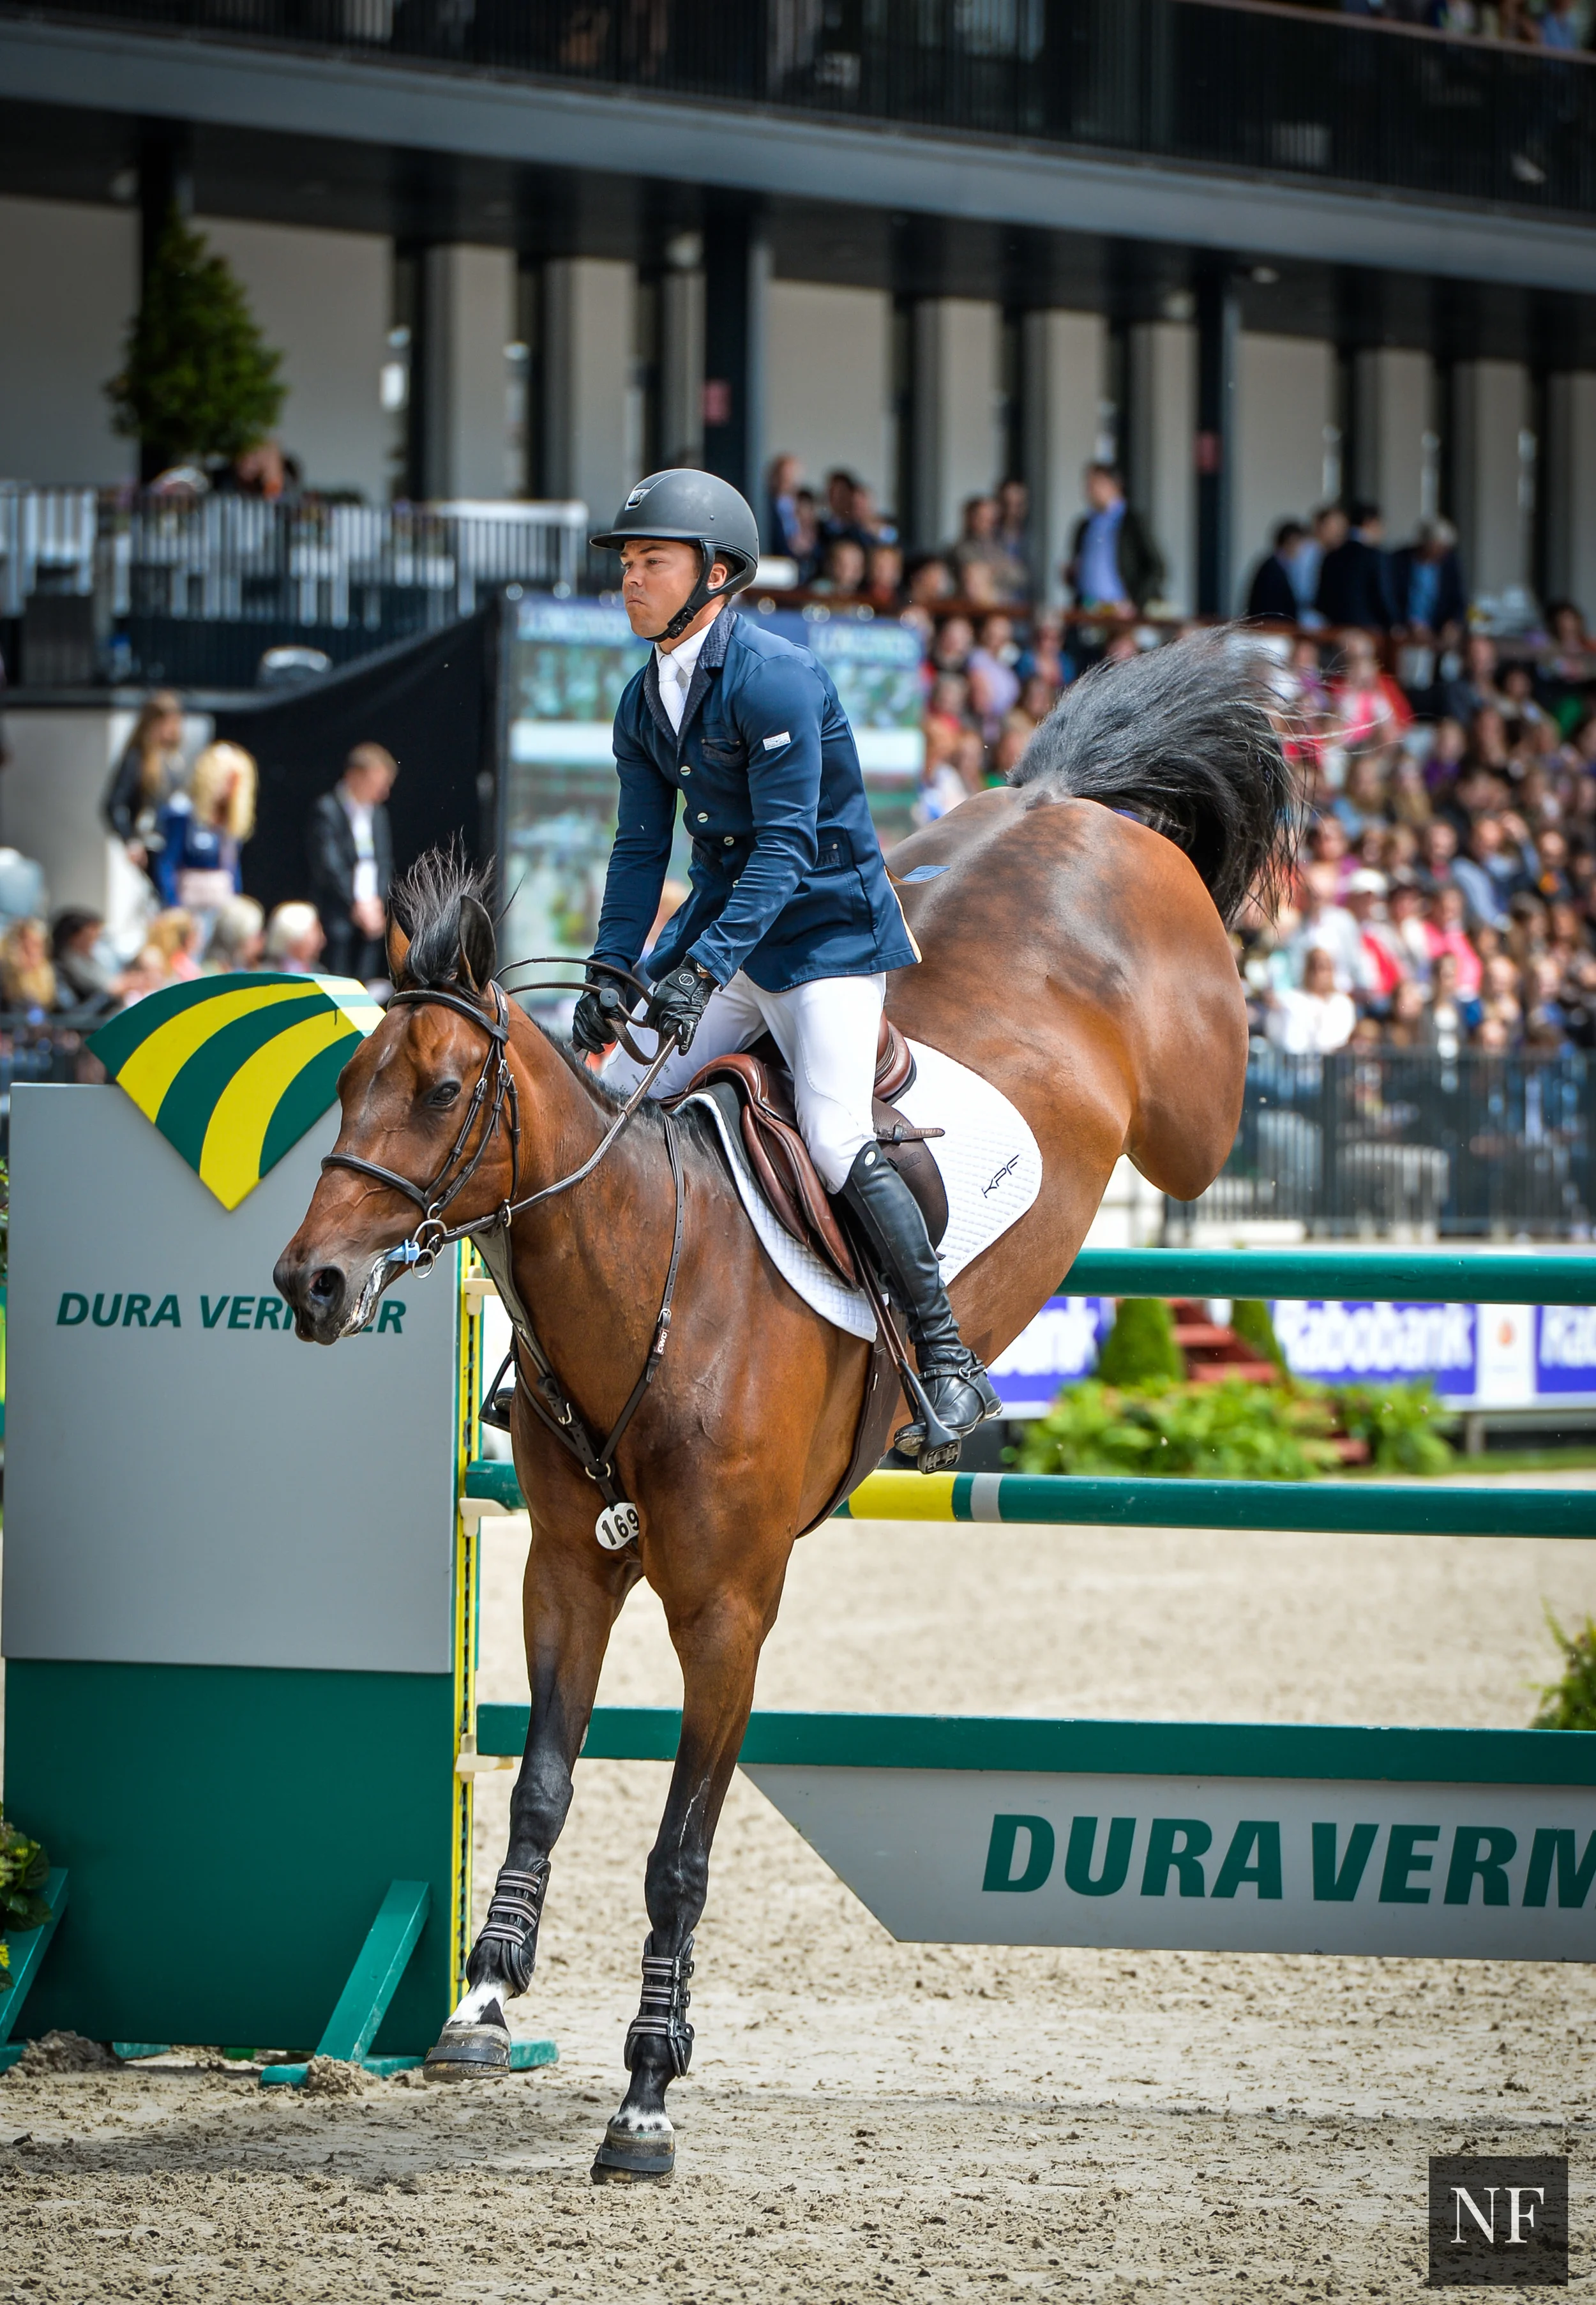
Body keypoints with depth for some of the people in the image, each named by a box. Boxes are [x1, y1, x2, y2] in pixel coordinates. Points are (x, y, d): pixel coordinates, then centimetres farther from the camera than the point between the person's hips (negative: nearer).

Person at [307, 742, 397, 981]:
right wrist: (357, 904, -13)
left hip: (372, 912, 6)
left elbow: (384, 862, 13)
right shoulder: (327, 811, -7)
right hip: (339, 914, -6)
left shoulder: (378, 813, 13)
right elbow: (329, 865, -12)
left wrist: (378, 903, -2)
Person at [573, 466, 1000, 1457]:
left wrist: (705, 967, -33)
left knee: (836, 1139, -21)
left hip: (826, 927, -8)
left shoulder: (773, 676, -20)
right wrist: (610, 970, -4)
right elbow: (642, 846, 9)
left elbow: (786, 844, -25)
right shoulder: (645, 701, 6)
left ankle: (952, 1364, -13)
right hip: (726, 921, 8)